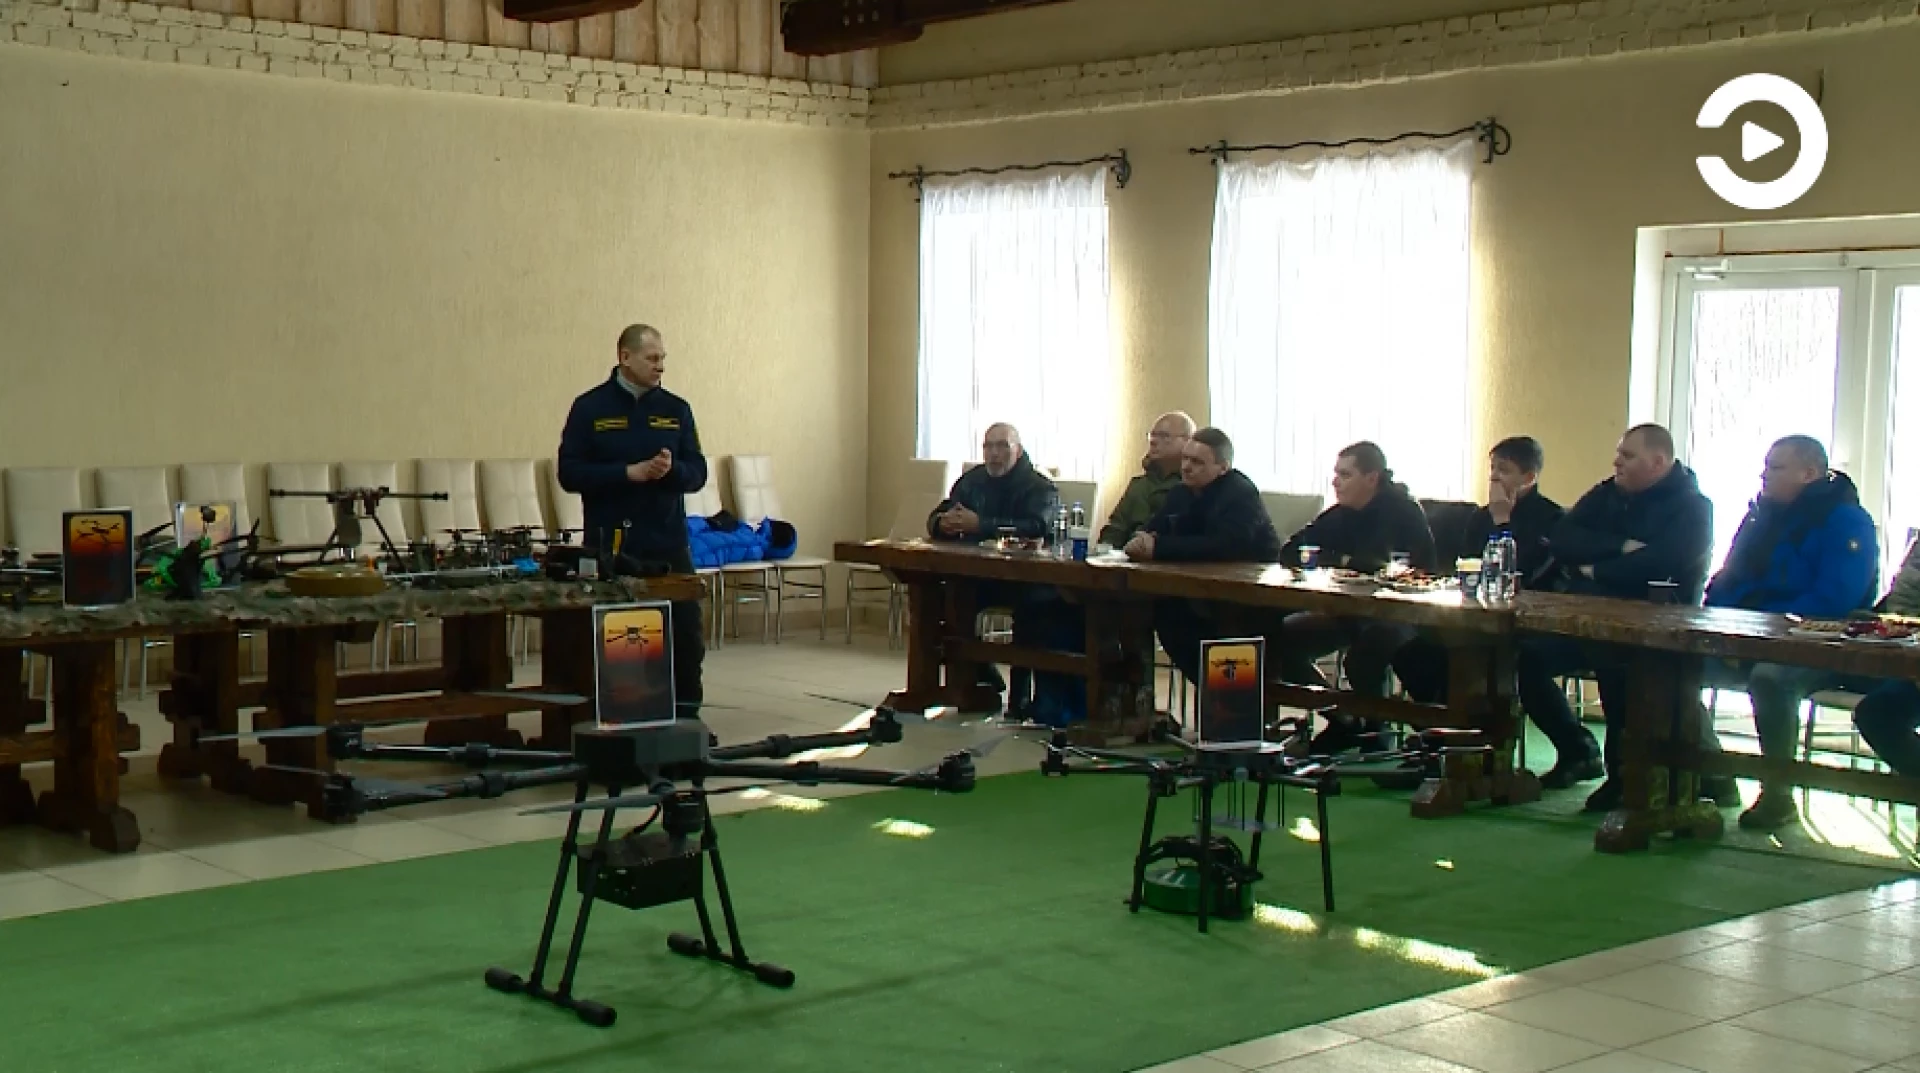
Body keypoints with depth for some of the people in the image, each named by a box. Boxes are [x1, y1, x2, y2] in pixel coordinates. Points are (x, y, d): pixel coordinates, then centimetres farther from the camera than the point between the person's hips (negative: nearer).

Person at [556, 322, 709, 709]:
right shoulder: (590, 409, 0)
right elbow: (569, 474, -6)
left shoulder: (676, 409, 9)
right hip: (612, 545, -3)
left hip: (669, 544, 3)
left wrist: (672, 469, -15)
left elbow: (697, 474, 8)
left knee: (687, 637, 3)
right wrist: (630, 473, -17)